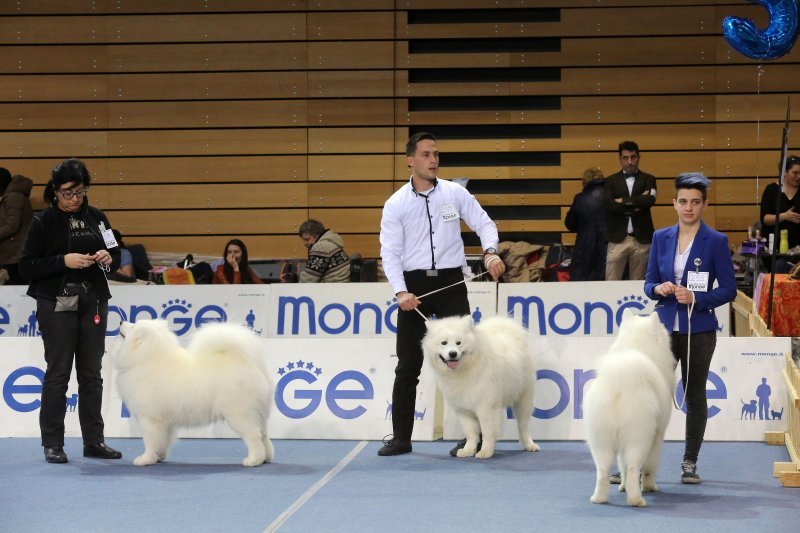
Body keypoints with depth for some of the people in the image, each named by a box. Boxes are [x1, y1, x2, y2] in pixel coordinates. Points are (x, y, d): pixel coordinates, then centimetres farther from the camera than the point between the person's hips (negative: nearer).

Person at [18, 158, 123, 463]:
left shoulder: (96, 218, 10)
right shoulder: (44, 222, -3)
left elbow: (115, 256, 19)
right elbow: (26, 267, -7)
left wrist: (108, 258, -4)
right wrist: (63, 261, -18)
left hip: (93, 301, 4)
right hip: (57, 304, -4)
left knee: (92, 373, 6)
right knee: (58, 372, -4)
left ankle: (94, 441, 11)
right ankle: (52, 444, 2)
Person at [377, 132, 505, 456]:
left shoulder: (455, 193, 4)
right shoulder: (396, 204, 0)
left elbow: (483, 223, 6)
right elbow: (390, 252, -4)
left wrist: (490, 252, -15)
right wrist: (400, 292, -17)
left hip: (450, 282, 0)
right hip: (414, 285, 0)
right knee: (408, 365, 3)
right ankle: (401, 438, 12)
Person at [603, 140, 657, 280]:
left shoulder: (648, 179, 8)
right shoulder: (611, 181, 7)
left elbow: (650, 200, -12)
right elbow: (608, 205, -9)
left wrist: (624, 201, -7)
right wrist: (636, 204, -10)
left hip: (641, 240, 0)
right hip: (617, 239, 0)